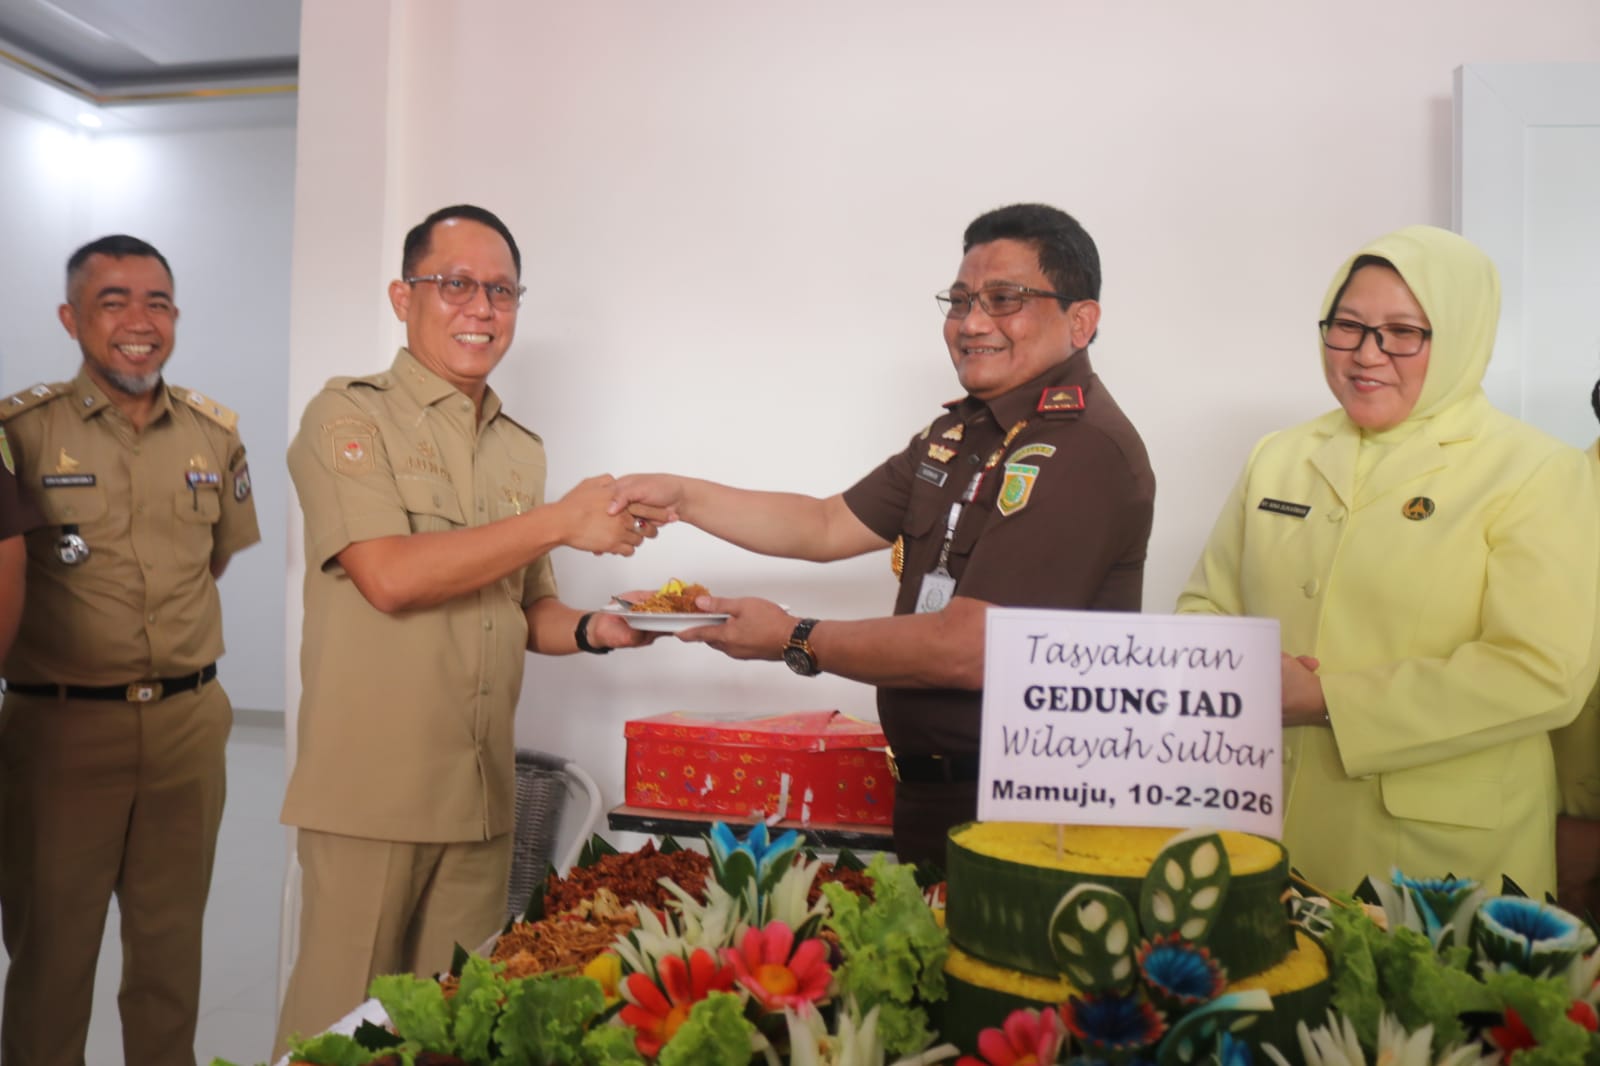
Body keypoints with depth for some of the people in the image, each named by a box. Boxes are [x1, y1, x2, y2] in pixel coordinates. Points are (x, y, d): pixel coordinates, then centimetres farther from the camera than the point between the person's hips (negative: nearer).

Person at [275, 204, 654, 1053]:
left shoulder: (521, 451, 13)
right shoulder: (350, 418, -4)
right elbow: (389, 576, -18)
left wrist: (594, 630, -3)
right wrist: (561, 520, -16)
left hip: (481, 797, 5)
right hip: (371, 794, -5)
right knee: (341, 1024, 6)